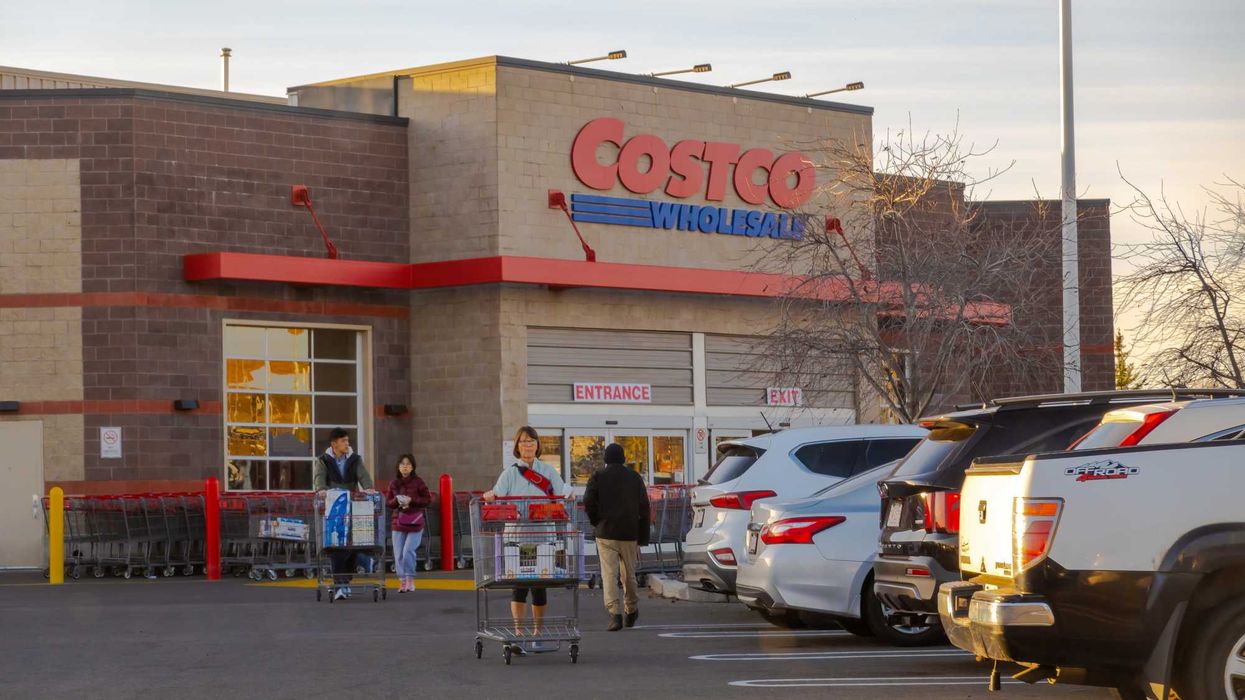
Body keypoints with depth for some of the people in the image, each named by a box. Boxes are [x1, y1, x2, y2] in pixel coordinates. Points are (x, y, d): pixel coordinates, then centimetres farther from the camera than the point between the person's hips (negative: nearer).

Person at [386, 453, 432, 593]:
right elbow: (388, 502, 11)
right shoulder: (394, 483, 7)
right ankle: (402, 581, 14)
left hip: (415, 523, -4)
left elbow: (428, 499, -2)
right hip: (398, 523, 4)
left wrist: (412, 500, -14)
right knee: (398, 554, 3)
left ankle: (410, 579, 2)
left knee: (408, 551, -13)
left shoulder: (418, 482, -3)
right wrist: (396, 501, -10)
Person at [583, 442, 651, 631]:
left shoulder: (597, 477, 1)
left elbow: (588, 503, -8)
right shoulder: (635, 478, 9)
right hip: (630, 534, 3)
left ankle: (615, 614, -18)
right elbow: (644, 509, 8)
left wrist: (597, 523, 8)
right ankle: (631, 611, 29)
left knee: (609, 574, -6)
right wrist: (642, 538, 11)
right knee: (629, 574, 16)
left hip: (606, 533, -3)